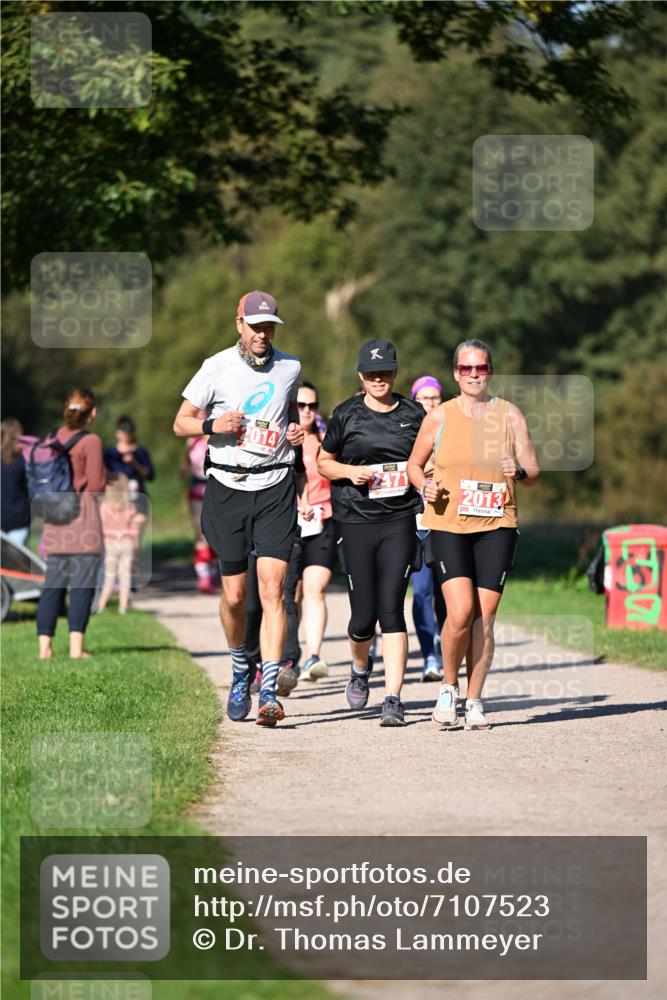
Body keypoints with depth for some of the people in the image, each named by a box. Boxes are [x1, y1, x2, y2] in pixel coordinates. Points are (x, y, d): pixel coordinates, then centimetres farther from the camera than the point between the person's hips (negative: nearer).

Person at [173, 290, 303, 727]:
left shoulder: (290, 368, 8)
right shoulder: (217, 368, 1)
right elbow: (181, 423, 6)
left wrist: (300, 433, 5)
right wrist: (213, 425, -14)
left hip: (275, 489, 0)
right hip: (228, 489, 0)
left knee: (272, 589, -12)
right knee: (235, 595, 4)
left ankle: (269, 692, -16)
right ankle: (240, 671, 30)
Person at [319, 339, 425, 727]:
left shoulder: (413, 414, 8)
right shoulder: (347, 415, 4)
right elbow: (324, 461, 13)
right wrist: (350, 472, -7)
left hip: (400, 522, 0)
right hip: (356, 522, 0)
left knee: (391, 608, -10)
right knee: (364, 614, 0)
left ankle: (393, 699, -10)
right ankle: (360, 667, 34)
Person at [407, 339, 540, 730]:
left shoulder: (509, 415, 6)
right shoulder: (439, 416, 5)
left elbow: (534, 472, 7)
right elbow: (414, 463, 16)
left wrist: (520, 472, -16)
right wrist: (425, 485, -5)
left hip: (497, 526, 1)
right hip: (448, 524, -1)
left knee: (484, 616, -2)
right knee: (460, 612, -16)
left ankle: (474, 700, 9)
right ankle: (449, 687, 6)